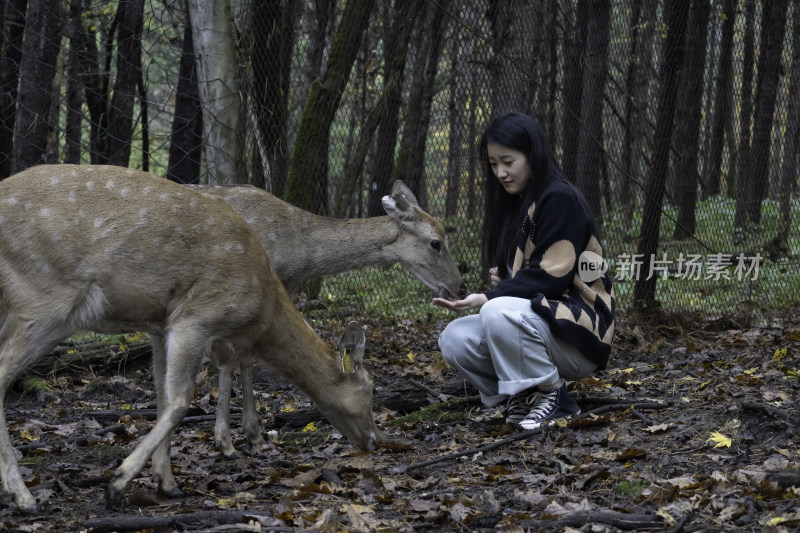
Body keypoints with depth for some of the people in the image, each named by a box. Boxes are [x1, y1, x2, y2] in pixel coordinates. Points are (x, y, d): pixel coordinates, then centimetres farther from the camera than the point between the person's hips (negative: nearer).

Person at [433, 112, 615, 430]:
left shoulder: (561, 199, -12)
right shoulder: (514, 206, 15)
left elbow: (553, 276, -20)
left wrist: (488, 298, -24)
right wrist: (502, 278, -2)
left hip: (578, 333, -8)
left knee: (500, 314, -35)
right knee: (454, 339, -14)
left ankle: (553, 396, -16)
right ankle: (523, 397, 1)